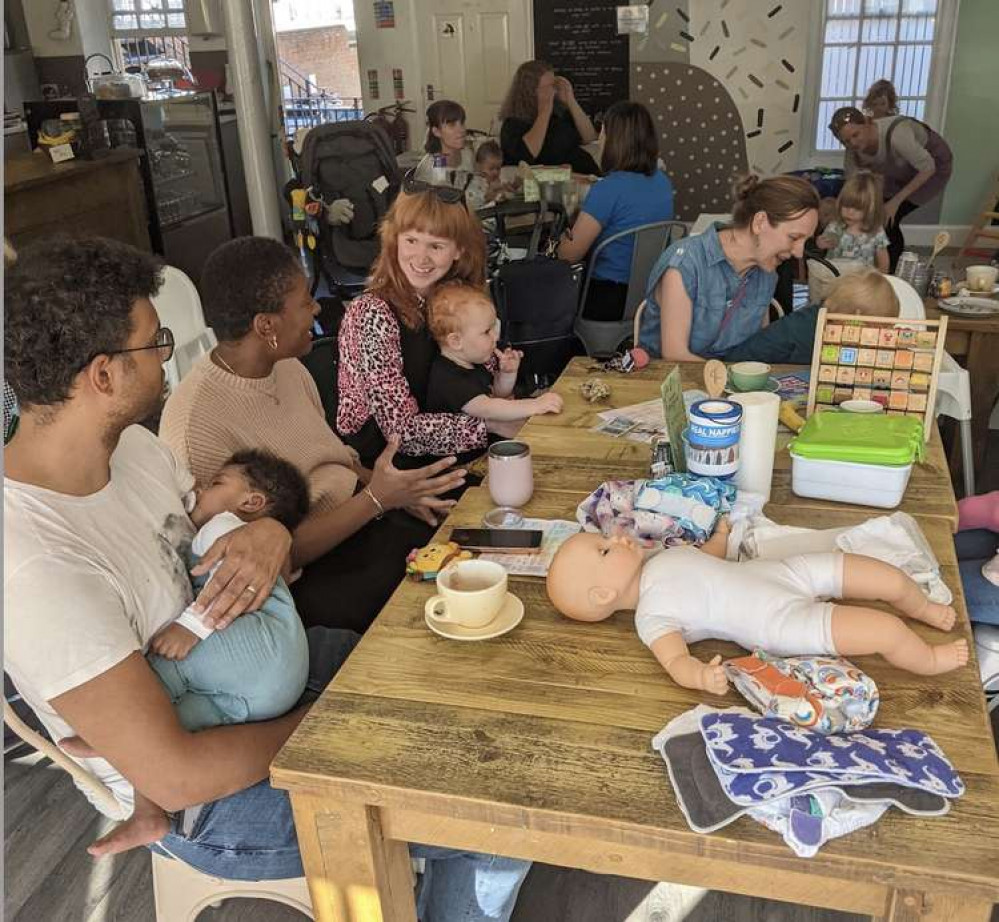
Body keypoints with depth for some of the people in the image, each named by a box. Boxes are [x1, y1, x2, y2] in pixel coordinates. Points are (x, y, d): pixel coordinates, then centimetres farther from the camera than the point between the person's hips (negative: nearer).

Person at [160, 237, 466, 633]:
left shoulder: (288, 368, 3)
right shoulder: (199, 425, -23)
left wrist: (397, 489, -2)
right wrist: (377, 498, -24)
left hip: (359, 519, 8)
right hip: (305, 578, -8)